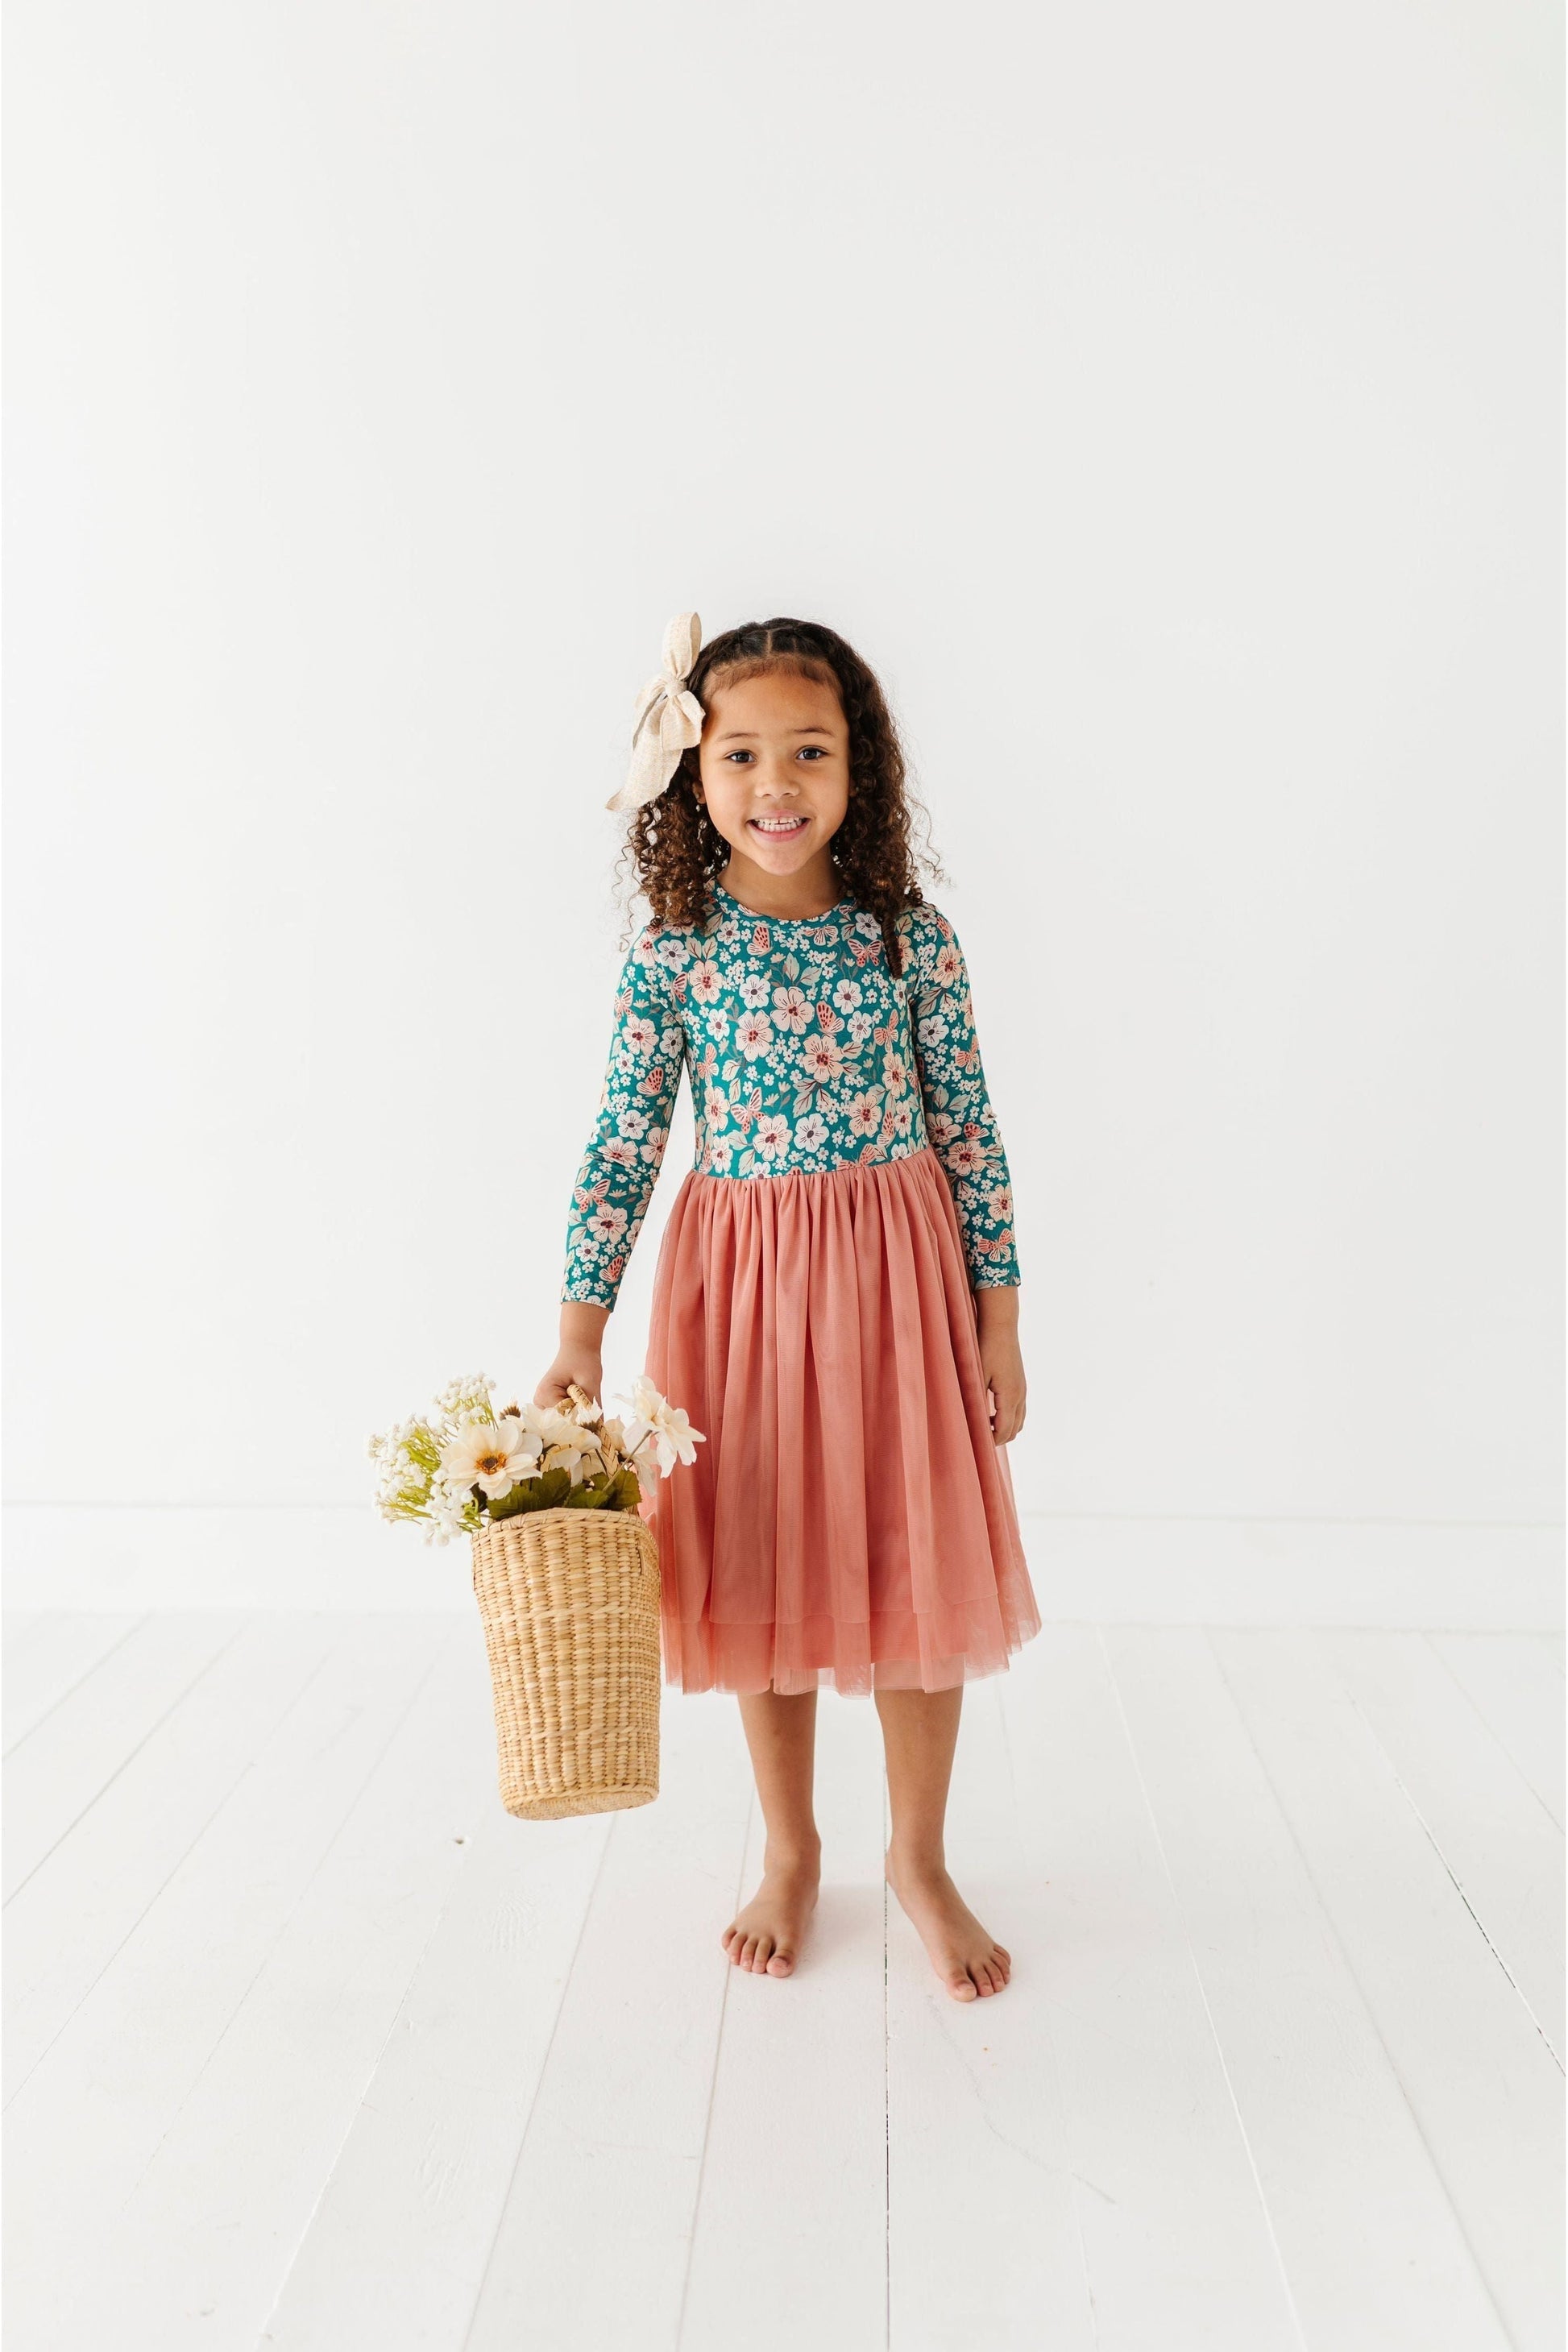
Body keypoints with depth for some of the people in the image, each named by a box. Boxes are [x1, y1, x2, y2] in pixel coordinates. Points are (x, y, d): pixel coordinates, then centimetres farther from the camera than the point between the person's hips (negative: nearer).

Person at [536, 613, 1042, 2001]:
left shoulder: (911, 935, -4)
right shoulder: (674, 952, -5)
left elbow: (970, 1134, -1)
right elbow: (624, 1144, -3)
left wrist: (999, 1322, -1)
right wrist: (580, 1333, -7)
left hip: (900, 1274, 0)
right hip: (739, 1282, 0)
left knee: (921, 1570, 9)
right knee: (762, 1577, 13)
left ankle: (920, 1858, 32)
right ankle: (790, 1856, 35)